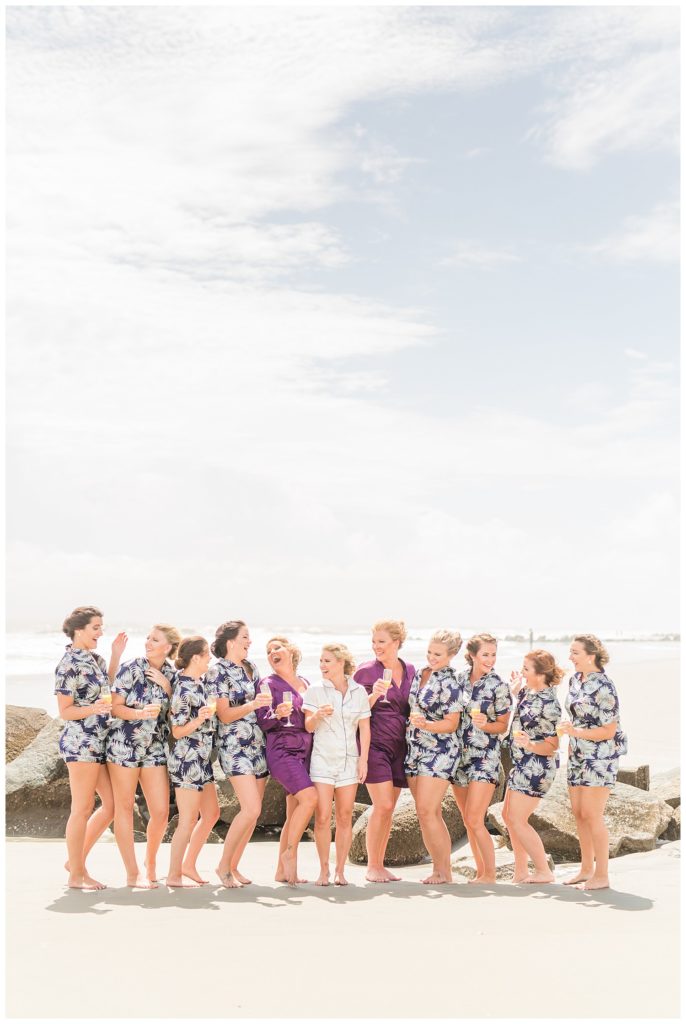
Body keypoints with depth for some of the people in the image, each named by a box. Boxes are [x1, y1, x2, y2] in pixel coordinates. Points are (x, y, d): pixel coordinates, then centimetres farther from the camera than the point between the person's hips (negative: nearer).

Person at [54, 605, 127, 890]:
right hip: (80, 742, -9)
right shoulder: (69, 665, -12)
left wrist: (116, 656, 11)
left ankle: (76, 861, 22)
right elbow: (65, 711, -11)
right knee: (82, 809, 0)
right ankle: (75, 875, 13)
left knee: (113, 805, 11)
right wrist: (93, 708, -29)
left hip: (100, 742, 9)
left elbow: (106, 688, 15)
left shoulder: (94, 659, 12)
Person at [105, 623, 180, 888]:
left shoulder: (172, 675, 5)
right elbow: (115, 707, -7)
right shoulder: (130, 669, -6)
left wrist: (167, 687, -8)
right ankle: (133, 873, 13)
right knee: (124, 808, 3)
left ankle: (151, 862, 25)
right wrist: (141, 713, -24)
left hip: (156, 747, 3)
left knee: (161, 811, -1)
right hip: (124, 744, -3)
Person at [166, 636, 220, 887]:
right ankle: (174, 875, 9)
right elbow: (177, 732, -17)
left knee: (211, 814, 15)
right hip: (186, 759, -9)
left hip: (202, 758, 9)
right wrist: (200, 719, -29)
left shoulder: (201, 681, 7)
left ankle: (188, 866, 25)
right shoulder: (184, 689, -18)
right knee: (189, 819, -2)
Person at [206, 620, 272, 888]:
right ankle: (223, 865, 1)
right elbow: (224, 715, -13)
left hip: (258, 743, 7)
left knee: (253, 811, 6)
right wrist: (253, 705, -25)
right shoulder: (217, 671, -7)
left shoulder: (250, 668, 14)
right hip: (234, 745, -7)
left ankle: (233, 866, 18)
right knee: (251, 809, -16)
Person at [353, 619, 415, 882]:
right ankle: (372, 866, 1)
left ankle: (380, 864, 17)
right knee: (383, 805, -11)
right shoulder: (365, 671, -3)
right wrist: (374, 695, -19)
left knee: (388, 809, 8)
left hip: (400, 745, 4)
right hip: (375, 744, -4)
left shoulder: (410, 671, 9)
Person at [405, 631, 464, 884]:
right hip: (415, 749, 7)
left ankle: (445, 871, 1)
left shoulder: (450, 682, -12)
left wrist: (425, 724, -26)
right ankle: (438, 868, 18)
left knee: (427, 811, -10)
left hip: (439, 752, -7)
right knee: (429, 814, 10)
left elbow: (452, 723, -13)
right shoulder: (419, 674, 10)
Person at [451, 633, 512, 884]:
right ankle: (480, 872, 22)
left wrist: (484, 724, -20)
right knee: (468, 821, 11)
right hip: (459, 754, 5)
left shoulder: (498, 686, -6)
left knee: (474, 820, -11)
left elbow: (503, 726, -2)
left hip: (485, 757, -5)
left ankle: (490, 875, 2)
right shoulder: (459, 679, 6)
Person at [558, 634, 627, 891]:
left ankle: (602, 875, 7)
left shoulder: (603, 687, -19)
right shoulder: (575, 680, 7)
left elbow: (609, 731, -18)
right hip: (578, 755, 8)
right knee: (578, 813, 12)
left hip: (600, 758, -8)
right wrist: (571, 743, 18)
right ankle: (586, 868, 26)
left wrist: (575, 732, -25)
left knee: (592, 815, -5)